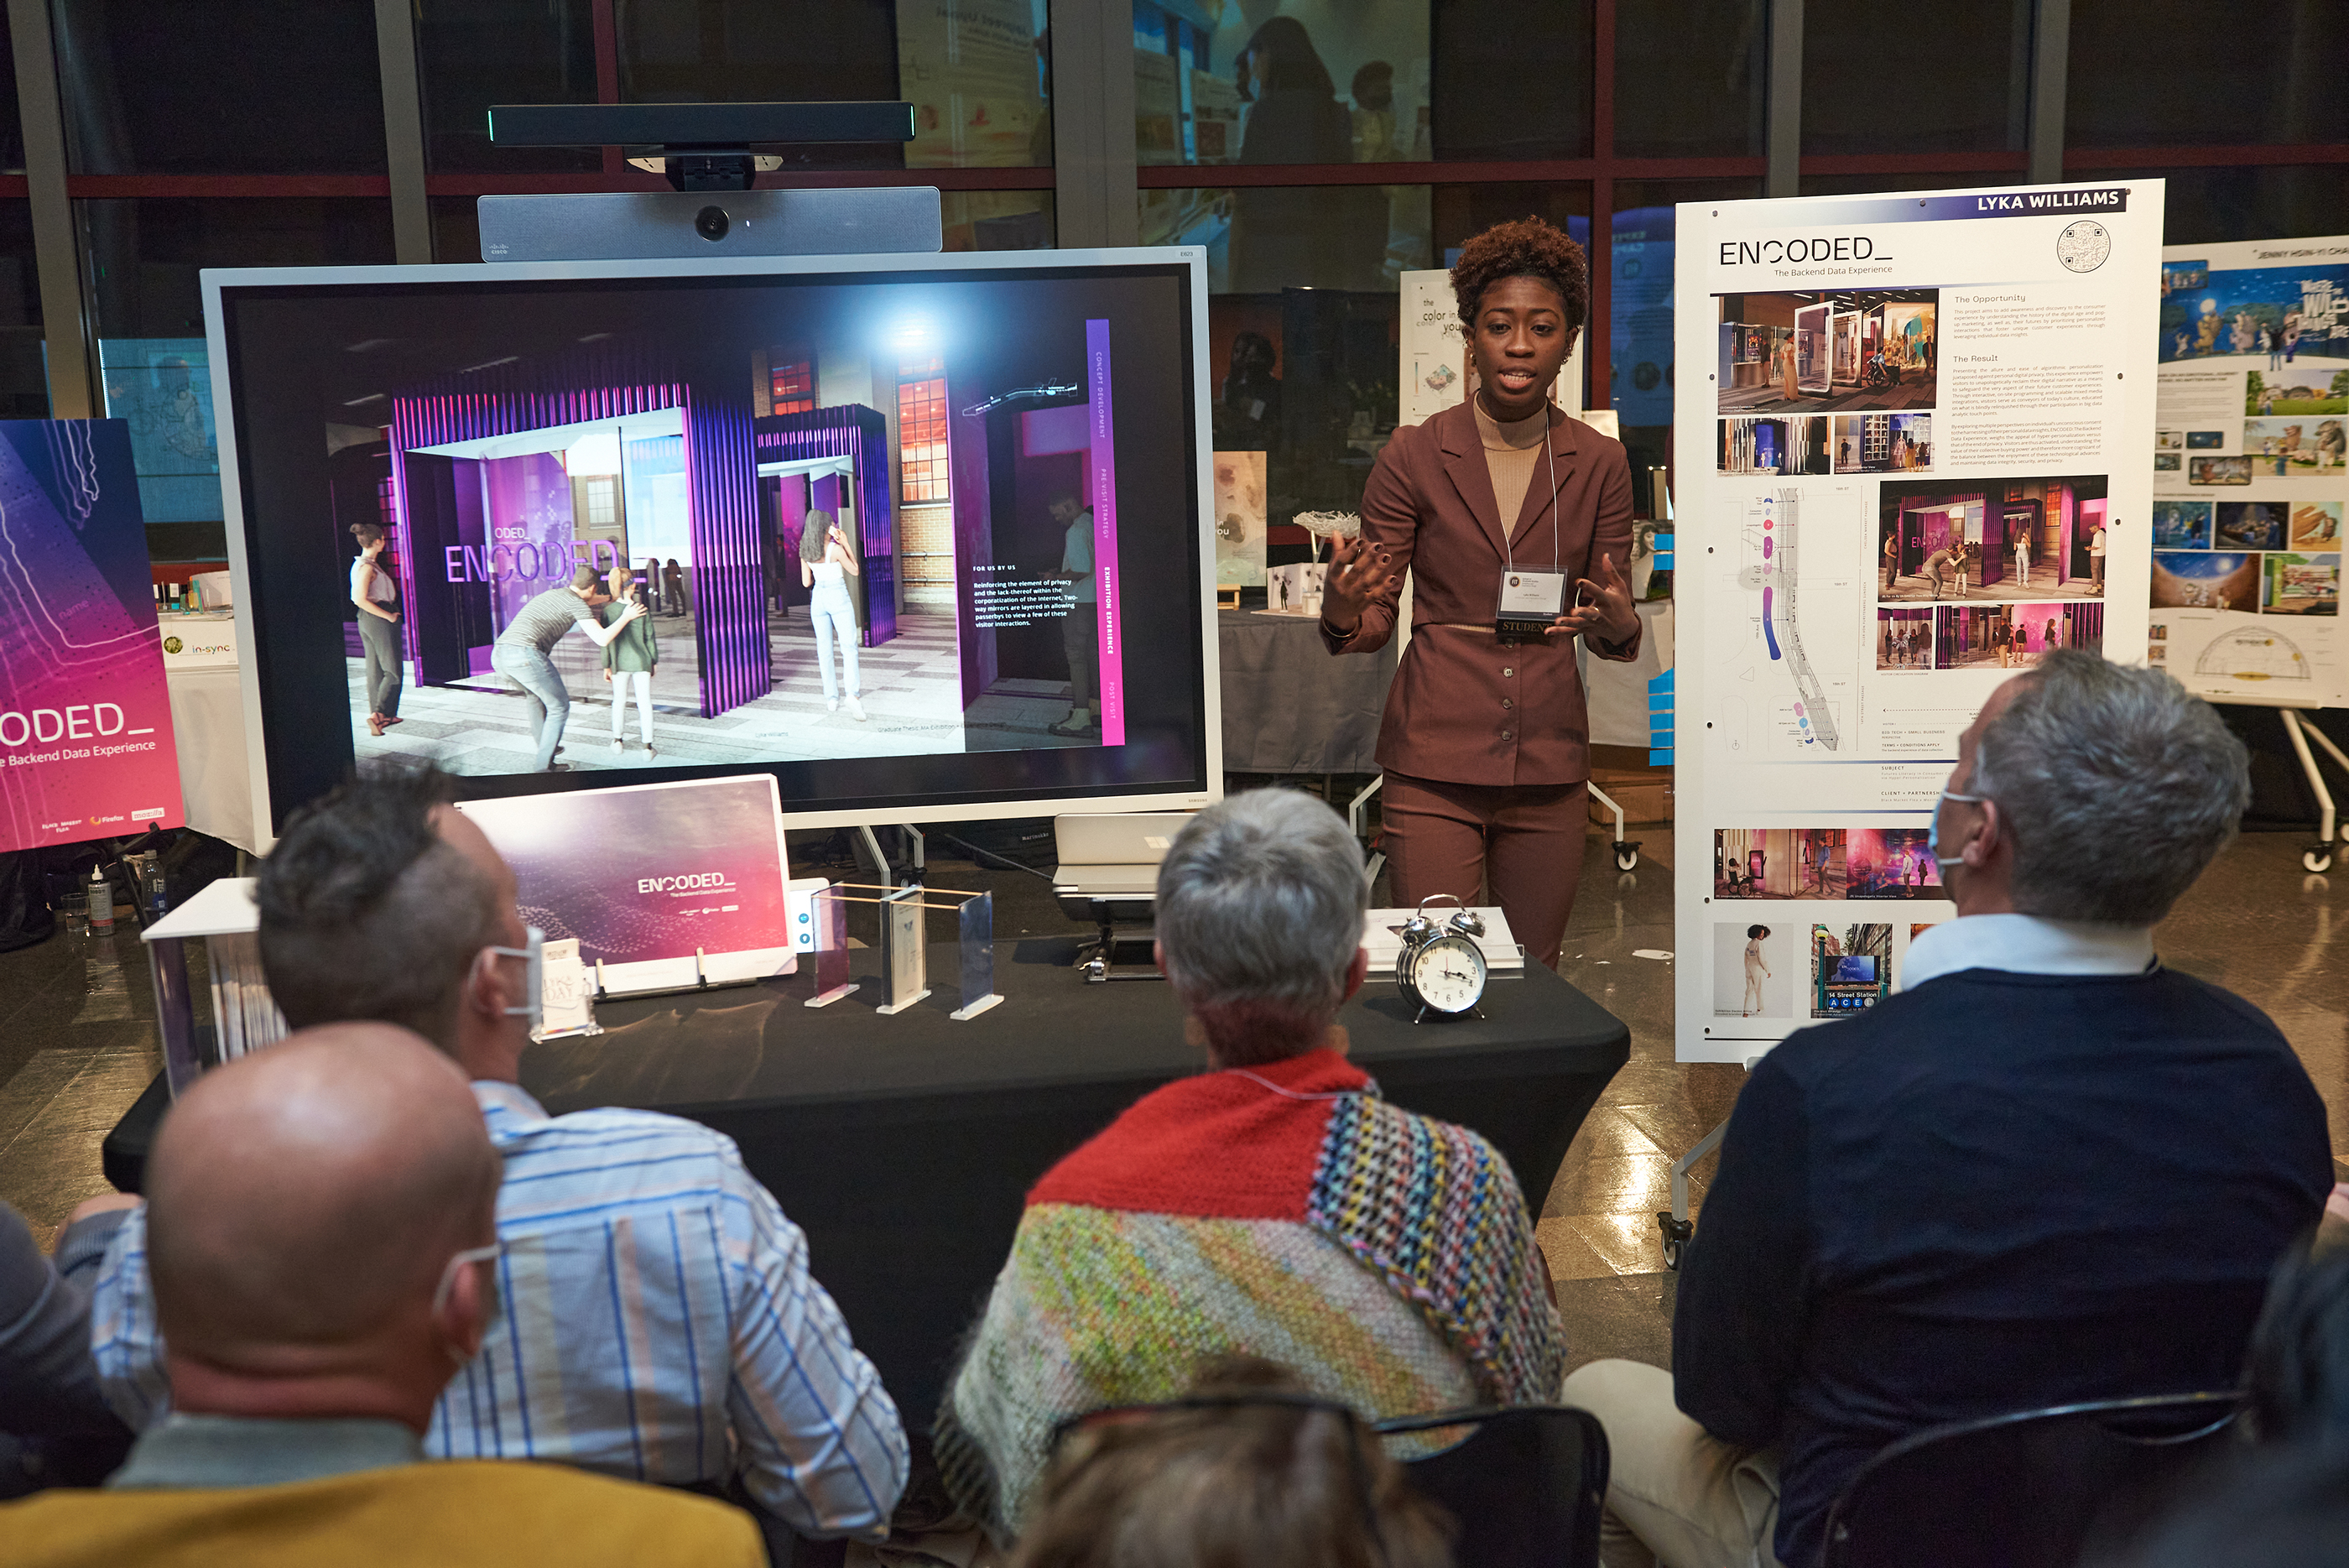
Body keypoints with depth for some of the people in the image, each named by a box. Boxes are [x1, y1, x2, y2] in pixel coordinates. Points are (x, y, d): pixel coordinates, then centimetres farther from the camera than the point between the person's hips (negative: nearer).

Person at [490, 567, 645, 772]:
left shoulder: (552, 594, 32)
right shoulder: (578, 605, 5)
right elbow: (602, 639, -3)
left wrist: (613, 597, 65)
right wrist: (626, 617, 12)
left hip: (498, 655, 8)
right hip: (525, 654, -8)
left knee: (535, 694, 35)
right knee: (559, 706, 9)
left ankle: (546, 746, 45)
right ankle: (542, 766, 6)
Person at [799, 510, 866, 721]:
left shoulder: (805, 552, 0)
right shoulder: (836, 549, -14)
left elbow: (806, 583, 6)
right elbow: (855, 571, -3)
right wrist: (847, 544, -3)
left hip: (818, 598, 5)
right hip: (838, 596, -5)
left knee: (824, 650, 10)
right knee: (849, 647, -6)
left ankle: (831, 699, 12)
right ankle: (852, 693, -23)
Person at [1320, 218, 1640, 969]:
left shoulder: (1599, 464, 6)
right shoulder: (1413, 455, -2)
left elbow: (1618, 633, 10)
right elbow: (1376, 619, 1)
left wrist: (1615, 623, -14)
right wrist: (1341, 616, -22)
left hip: (1548, 763, 3)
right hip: (1434, 763, -2)